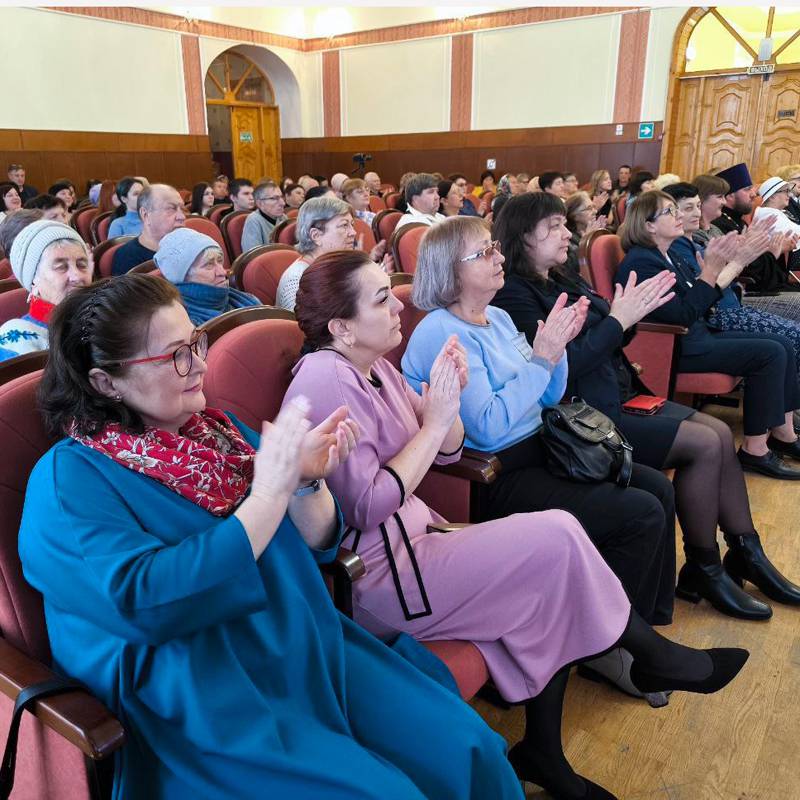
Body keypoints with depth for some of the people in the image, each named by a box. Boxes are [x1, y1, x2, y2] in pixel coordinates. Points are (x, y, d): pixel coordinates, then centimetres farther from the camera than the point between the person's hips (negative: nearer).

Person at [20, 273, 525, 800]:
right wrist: (268, 494, -24)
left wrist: (309, 481, -13)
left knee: (466, 748, -7)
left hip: (311, 652, 6)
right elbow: (144, 600, -23)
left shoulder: (215, 426, 9)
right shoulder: (67, 481, -9)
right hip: (211, 705, -5)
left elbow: (316, 547, 9)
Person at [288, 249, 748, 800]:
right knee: (557, 539, -14)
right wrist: (435, 421, -18)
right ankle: (654, 655, 13)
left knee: (552, 590, -3)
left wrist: (448, 399, -11)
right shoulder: (327, 380, -20)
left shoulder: (374, 367, 8)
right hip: (373, 577, -9)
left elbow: (447, 452, 9)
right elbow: (367, 506, -24)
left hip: (409, 537, 9)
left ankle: (544, 754, 14)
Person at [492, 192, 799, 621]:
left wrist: (633, 312, 0)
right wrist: (618, 319, -18)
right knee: (704, 444, -15)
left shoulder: (563, 279, 16)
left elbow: (608, 344, 19)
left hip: (620, 396, 9)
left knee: (721, 432, 1)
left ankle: (745, 553, 12)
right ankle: (702, 570, 1)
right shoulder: (515, 293, -12)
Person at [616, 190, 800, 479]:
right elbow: (682, 315, -22)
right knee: (770, 353, -17)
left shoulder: (668, 256, 14)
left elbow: (698, 303, 16)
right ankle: (755, 450, -11)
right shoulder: (641, 263, -16)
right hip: (675, 349, -10)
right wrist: (711, 270, -23)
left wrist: (733, 266, 9)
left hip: (697, 334, 10)